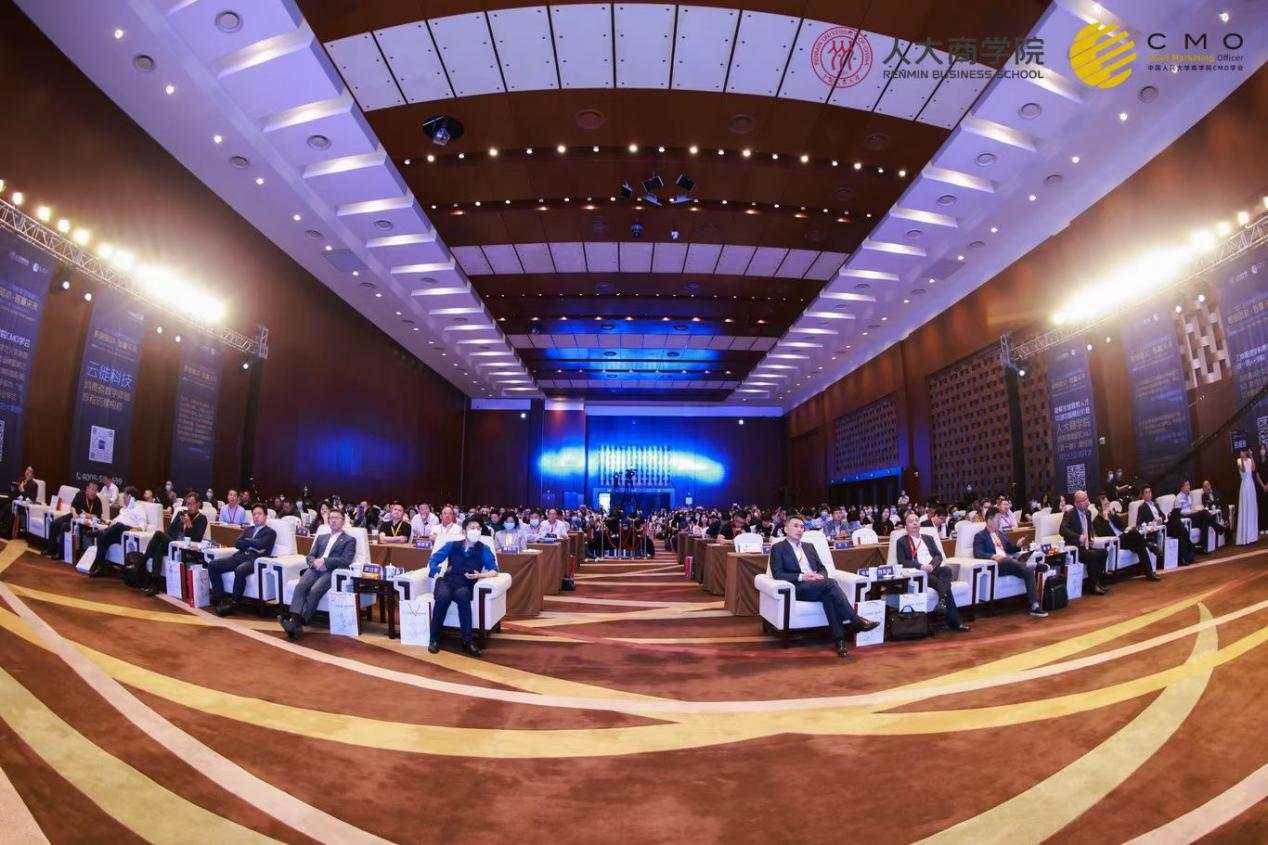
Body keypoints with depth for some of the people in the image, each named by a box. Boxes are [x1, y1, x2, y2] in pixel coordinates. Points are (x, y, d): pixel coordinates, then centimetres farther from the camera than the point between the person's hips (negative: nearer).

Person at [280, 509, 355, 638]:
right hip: (315, 569, 4)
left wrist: (324, 561, -12)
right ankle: (294, 618, -42)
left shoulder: (350, 540, 12)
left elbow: (346, 561, -3)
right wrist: (315, 562, -6)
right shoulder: (321, 537, 29)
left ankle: (299, 623, -39)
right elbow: (310, 556, 19)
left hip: (332, 572, -4)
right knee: (300, 586, -28)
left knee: (315, 590, -32)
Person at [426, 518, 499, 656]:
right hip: (447, 581, 1)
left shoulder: (484, 549, 7)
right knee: (443, 597, -35)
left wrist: (480, 575, -18)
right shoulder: (452, 545, 11)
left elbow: (494, 570, 0)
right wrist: (436, 574, -6)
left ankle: (467, 641, -30)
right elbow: (433, 560, 11)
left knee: (462, 596, -38)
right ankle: (434, 639, -18)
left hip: (465, 585, -1)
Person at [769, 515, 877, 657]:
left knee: (829, 595, -33)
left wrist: (821, 576, -5)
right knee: (830, 582, -31)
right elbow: (777, 574, -5)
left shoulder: (809, 546, 25)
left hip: (817, 586, 5)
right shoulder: (778, 548, 6)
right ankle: (856, 621, -28)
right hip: (798, 588, -5)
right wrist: (801, 577, -17)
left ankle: (839, 639, -38)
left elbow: (822, 568, 20)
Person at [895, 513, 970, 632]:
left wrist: (932, 565, -10)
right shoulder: (902, 541, 9)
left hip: (933, 569, 4)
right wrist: (921, 566, -18)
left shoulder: (928, 538, 24)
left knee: (947, 569, -33)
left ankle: (942, 601, -42)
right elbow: (902, 562, -3)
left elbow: (938, 556, 13)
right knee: (943, 585, -31)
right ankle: (954, 621, -31)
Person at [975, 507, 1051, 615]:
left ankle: (1035, 606, -26)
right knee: (1007, 560, -40)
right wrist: (993, 556, -30)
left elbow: (1009, 549, 29)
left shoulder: (1000, 533, 25)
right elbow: (977, 553, -13)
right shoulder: (979, 536, 1)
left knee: (1028, 571, -21)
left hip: (1009, 564, 7)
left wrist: (1018, 546, 6)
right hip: (994, 565, -7)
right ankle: (1035, 566, -27)